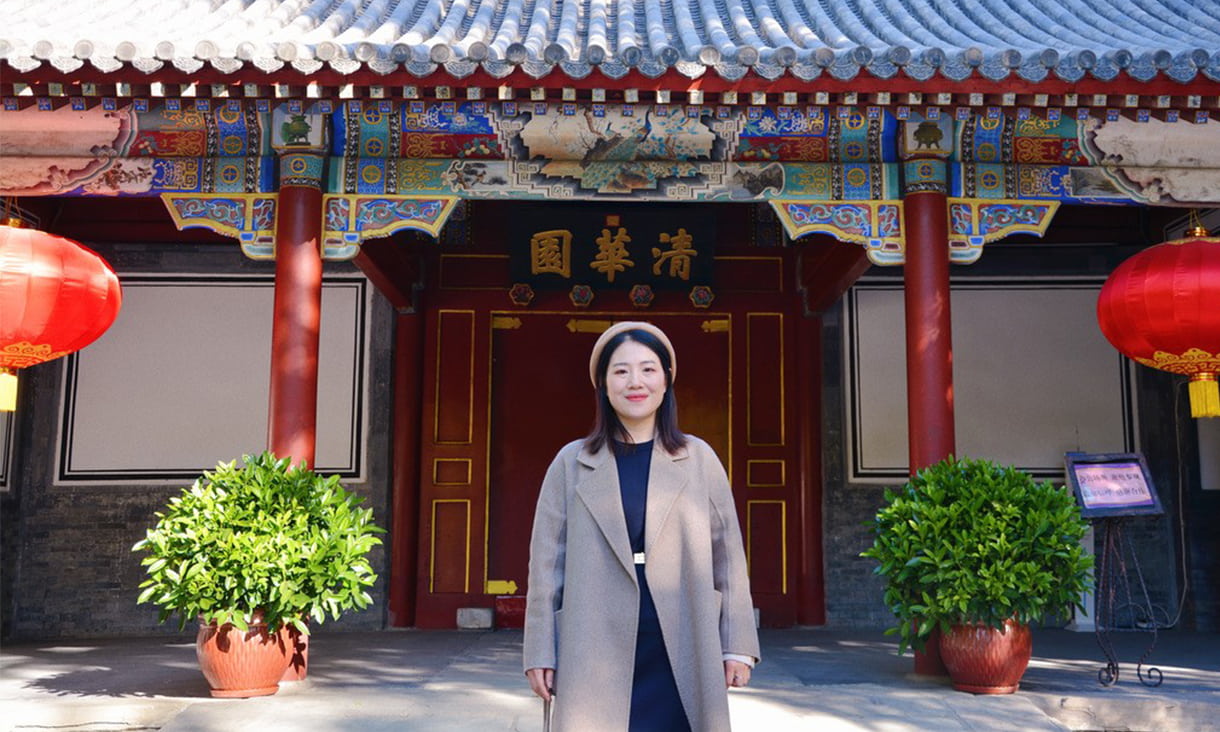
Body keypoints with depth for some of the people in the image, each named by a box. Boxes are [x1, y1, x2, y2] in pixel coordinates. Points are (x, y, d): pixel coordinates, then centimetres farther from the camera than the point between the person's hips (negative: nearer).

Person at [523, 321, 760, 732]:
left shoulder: (700, 458, 7)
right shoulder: (570, 463, 6)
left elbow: (727, 555, 8)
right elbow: (547, 561, 6)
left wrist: (737, 646, 5)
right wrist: (541, 652, 3)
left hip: (684, 660, 1)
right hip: (596, 663, 0)